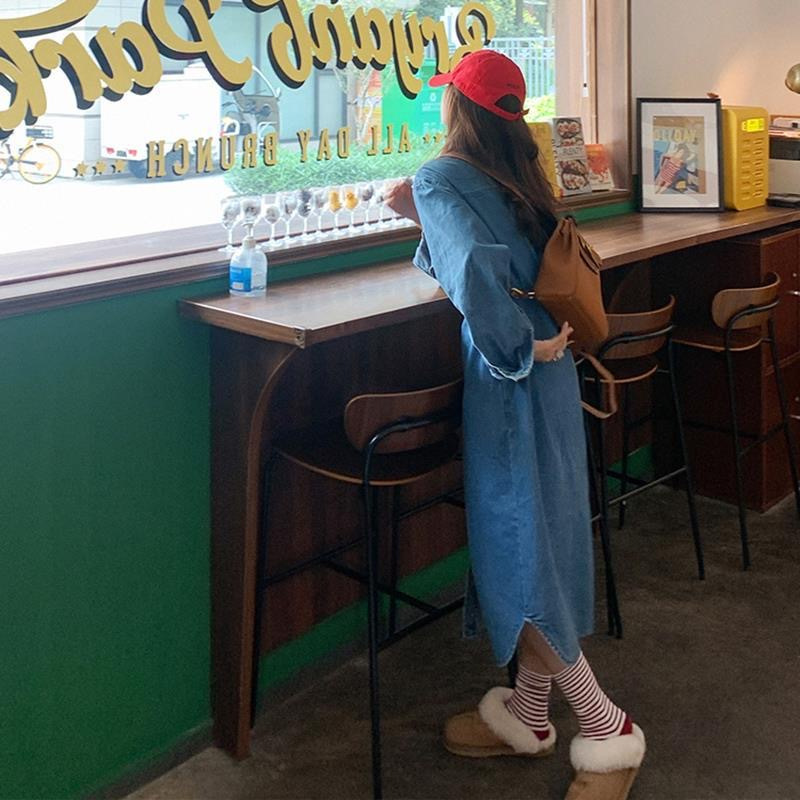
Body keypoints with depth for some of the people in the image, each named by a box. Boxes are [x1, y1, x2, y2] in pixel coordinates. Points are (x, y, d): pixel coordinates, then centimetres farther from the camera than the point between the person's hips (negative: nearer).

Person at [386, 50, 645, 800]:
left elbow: (472, 267, -28)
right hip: (546, 372, 8)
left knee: (514, 549, -1)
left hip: (511, 381, -8)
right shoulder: (514, 174, 11)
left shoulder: (441, 178, -11)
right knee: (537, 538, 13)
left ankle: (607, 726, 7)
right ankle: (528, 712, 27)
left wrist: (518, 348, -17)